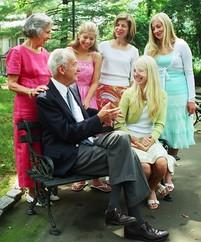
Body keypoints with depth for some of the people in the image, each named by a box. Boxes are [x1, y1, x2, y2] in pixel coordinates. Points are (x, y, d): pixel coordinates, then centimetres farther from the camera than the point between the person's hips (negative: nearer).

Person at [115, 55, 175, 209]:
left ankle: (153, 188, 7)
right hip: (130, 139, -2)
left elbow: (160, 123, 1)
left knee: (162, 163, -27)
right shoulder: (128, 94, -3)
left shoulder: (161, 95, 3)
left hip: (150, 139, 2)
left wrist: (151, 139, -17)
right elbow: (119, 124, -5)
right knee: (145, 167, -28)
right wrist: (136, 141, -13)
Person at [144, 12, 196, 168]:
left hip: (177, 94, -3)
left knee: (175, 130, 3)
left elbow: (189, 73, -1)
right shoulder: (150, 48, 8)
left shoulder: (181, 45, -2)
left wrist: (191, 99, -5)